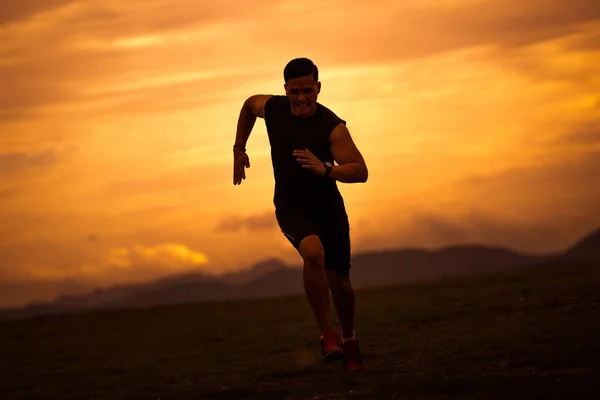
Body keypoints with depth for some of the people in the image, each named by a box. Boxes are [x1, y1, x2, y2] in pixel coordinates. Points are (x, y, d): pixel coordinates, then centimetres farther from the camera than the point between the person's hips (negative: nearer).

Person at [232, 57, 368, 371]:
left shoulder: (332, 127, -20)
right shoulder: (273, 108, -8)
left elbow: (360, 172, -25)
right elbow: (249, 104, 17)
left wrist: (326, 170, -42)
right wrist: (239, 150, 15)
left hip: (328, 207, -1)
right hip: (291, 208, 1)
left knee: (339, 281, 4)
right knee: (313, 253, -31)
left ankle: (348, 339, 34)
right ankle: (327, 334, -23)